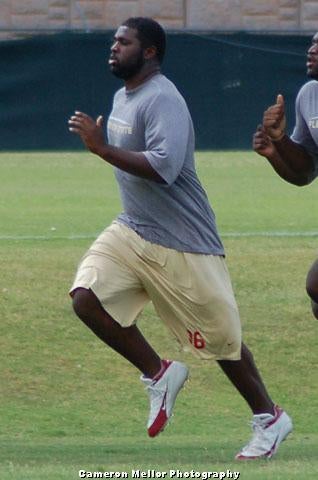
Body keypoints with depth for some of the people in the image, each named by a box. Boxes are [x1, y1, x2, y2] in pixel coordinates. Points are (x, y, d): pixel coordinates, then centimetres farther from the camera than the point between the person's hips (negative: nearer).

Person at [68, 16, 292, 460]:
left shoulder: (162, 99, -19)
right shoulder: (123, 97, 12)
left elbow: (163, 168, -31)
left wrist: (102, 148, -30)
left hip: (182, 242, -8)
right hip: (131, 231, 9)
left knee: (220, 338, 1)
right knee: (86, 298, -14)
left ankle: (270, 419, 19)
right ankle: (159, 375, 3)